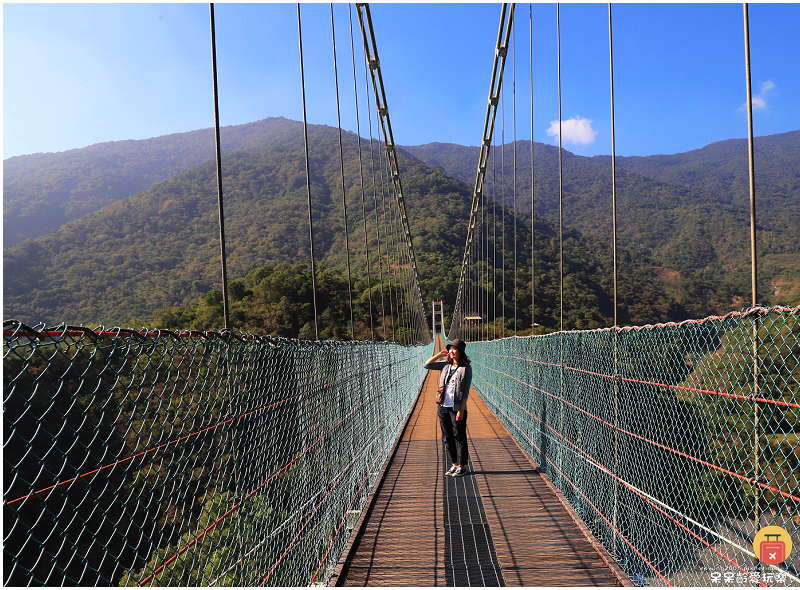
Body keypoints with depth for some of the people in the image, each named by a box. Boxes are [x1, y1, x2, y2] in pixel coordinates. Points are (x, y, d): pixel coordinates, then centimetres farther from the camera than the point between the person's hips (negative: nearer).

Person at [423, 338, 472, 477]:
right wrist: (440, 355, 1)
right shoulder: (445, 365, 7)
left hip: (457, 408, -5)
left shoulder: (466, 368, -7)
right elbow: (427, 365, 9)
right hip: (443, 407, 5)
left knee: (460, 438, 3)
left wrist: (461, 410, -13)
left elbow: (465, 391, -9)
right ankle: (455, 464, 25)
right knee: (447, 437, 12)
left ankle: (462, 466, 15)